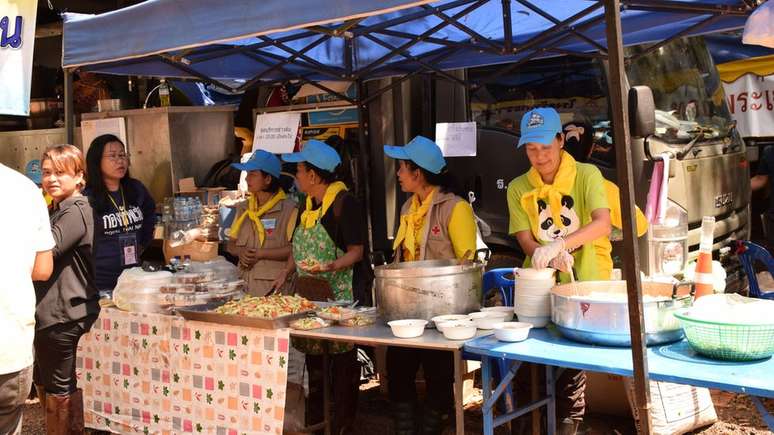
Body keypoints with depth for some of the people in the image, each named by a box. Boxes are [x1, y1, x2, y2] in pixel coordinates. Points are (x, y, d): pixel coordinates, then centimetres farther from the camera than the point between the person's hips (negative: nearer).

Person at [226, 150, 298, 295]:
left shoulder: (289, 209, -7)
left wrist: (259, 254, -14)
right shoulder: (243, 208, 13)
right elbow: (231, 244, 17)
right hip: (245, 283, 5)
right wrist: (241, 252, -5)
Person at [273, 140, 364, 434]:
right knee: (312, 355, 16)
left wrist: (331, 266, -31)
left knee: (341, 360, 1)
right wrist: (286, 273, 8)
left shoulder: (344, 202, -14)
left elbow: (356, 251, -15)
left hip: (337, 294, -8)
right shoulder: (308, 203, 13)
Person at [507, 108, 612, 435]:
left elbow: (602, 224, -19)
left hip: (583, 283, -2)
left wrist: (560, 244, -33)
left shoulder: (586, 175, -5)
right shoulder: (518, 188, 3)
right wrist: (548, 257, -23)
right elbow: (525, 240, -2)